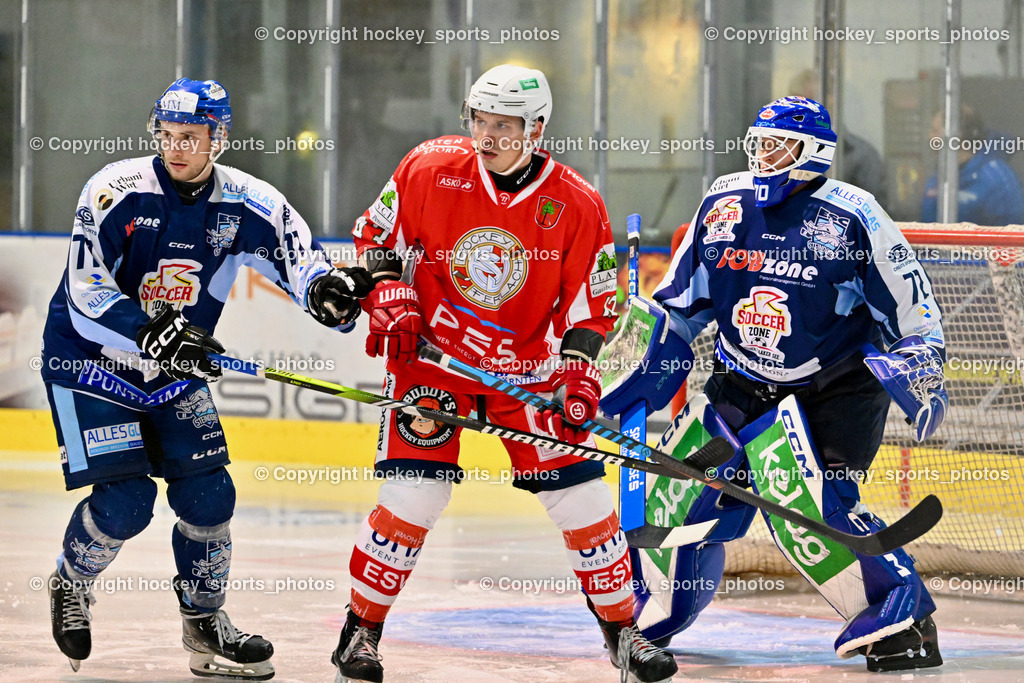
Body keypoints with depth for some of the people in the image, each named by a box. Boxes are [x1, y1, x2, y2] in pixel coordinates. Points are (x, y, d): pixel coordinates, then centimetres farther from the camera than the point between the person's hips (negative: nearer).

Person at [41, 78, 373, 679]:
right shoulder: (117, 192, -20)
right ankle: (70, 585, 15)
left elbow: (304, 264, -10)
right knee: (125, 502, -14)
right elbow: (85, 296, -25)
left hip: (177, 372, 4)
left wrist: (329, 291, -35)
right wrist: (151, 333, -39)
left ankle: (204, 621, 16)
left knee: (208, 494, -4)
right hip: (90, 362, -4)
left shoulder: (247, 205, -9)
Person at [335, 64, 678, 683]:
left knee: (582, 496, -2)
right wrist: (391, 303, -11)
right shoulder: (430, 168, -10)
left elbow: (591, 307, -3)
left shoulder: (576, 204, -10)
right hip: (431, 355, -1)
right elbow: (377, 238, 3)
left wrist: (578, 374, -16)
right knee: (413, 495, -13)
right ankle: (362, 631, 2)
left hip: (528, 368, 1)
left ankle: (623, 631, 14)